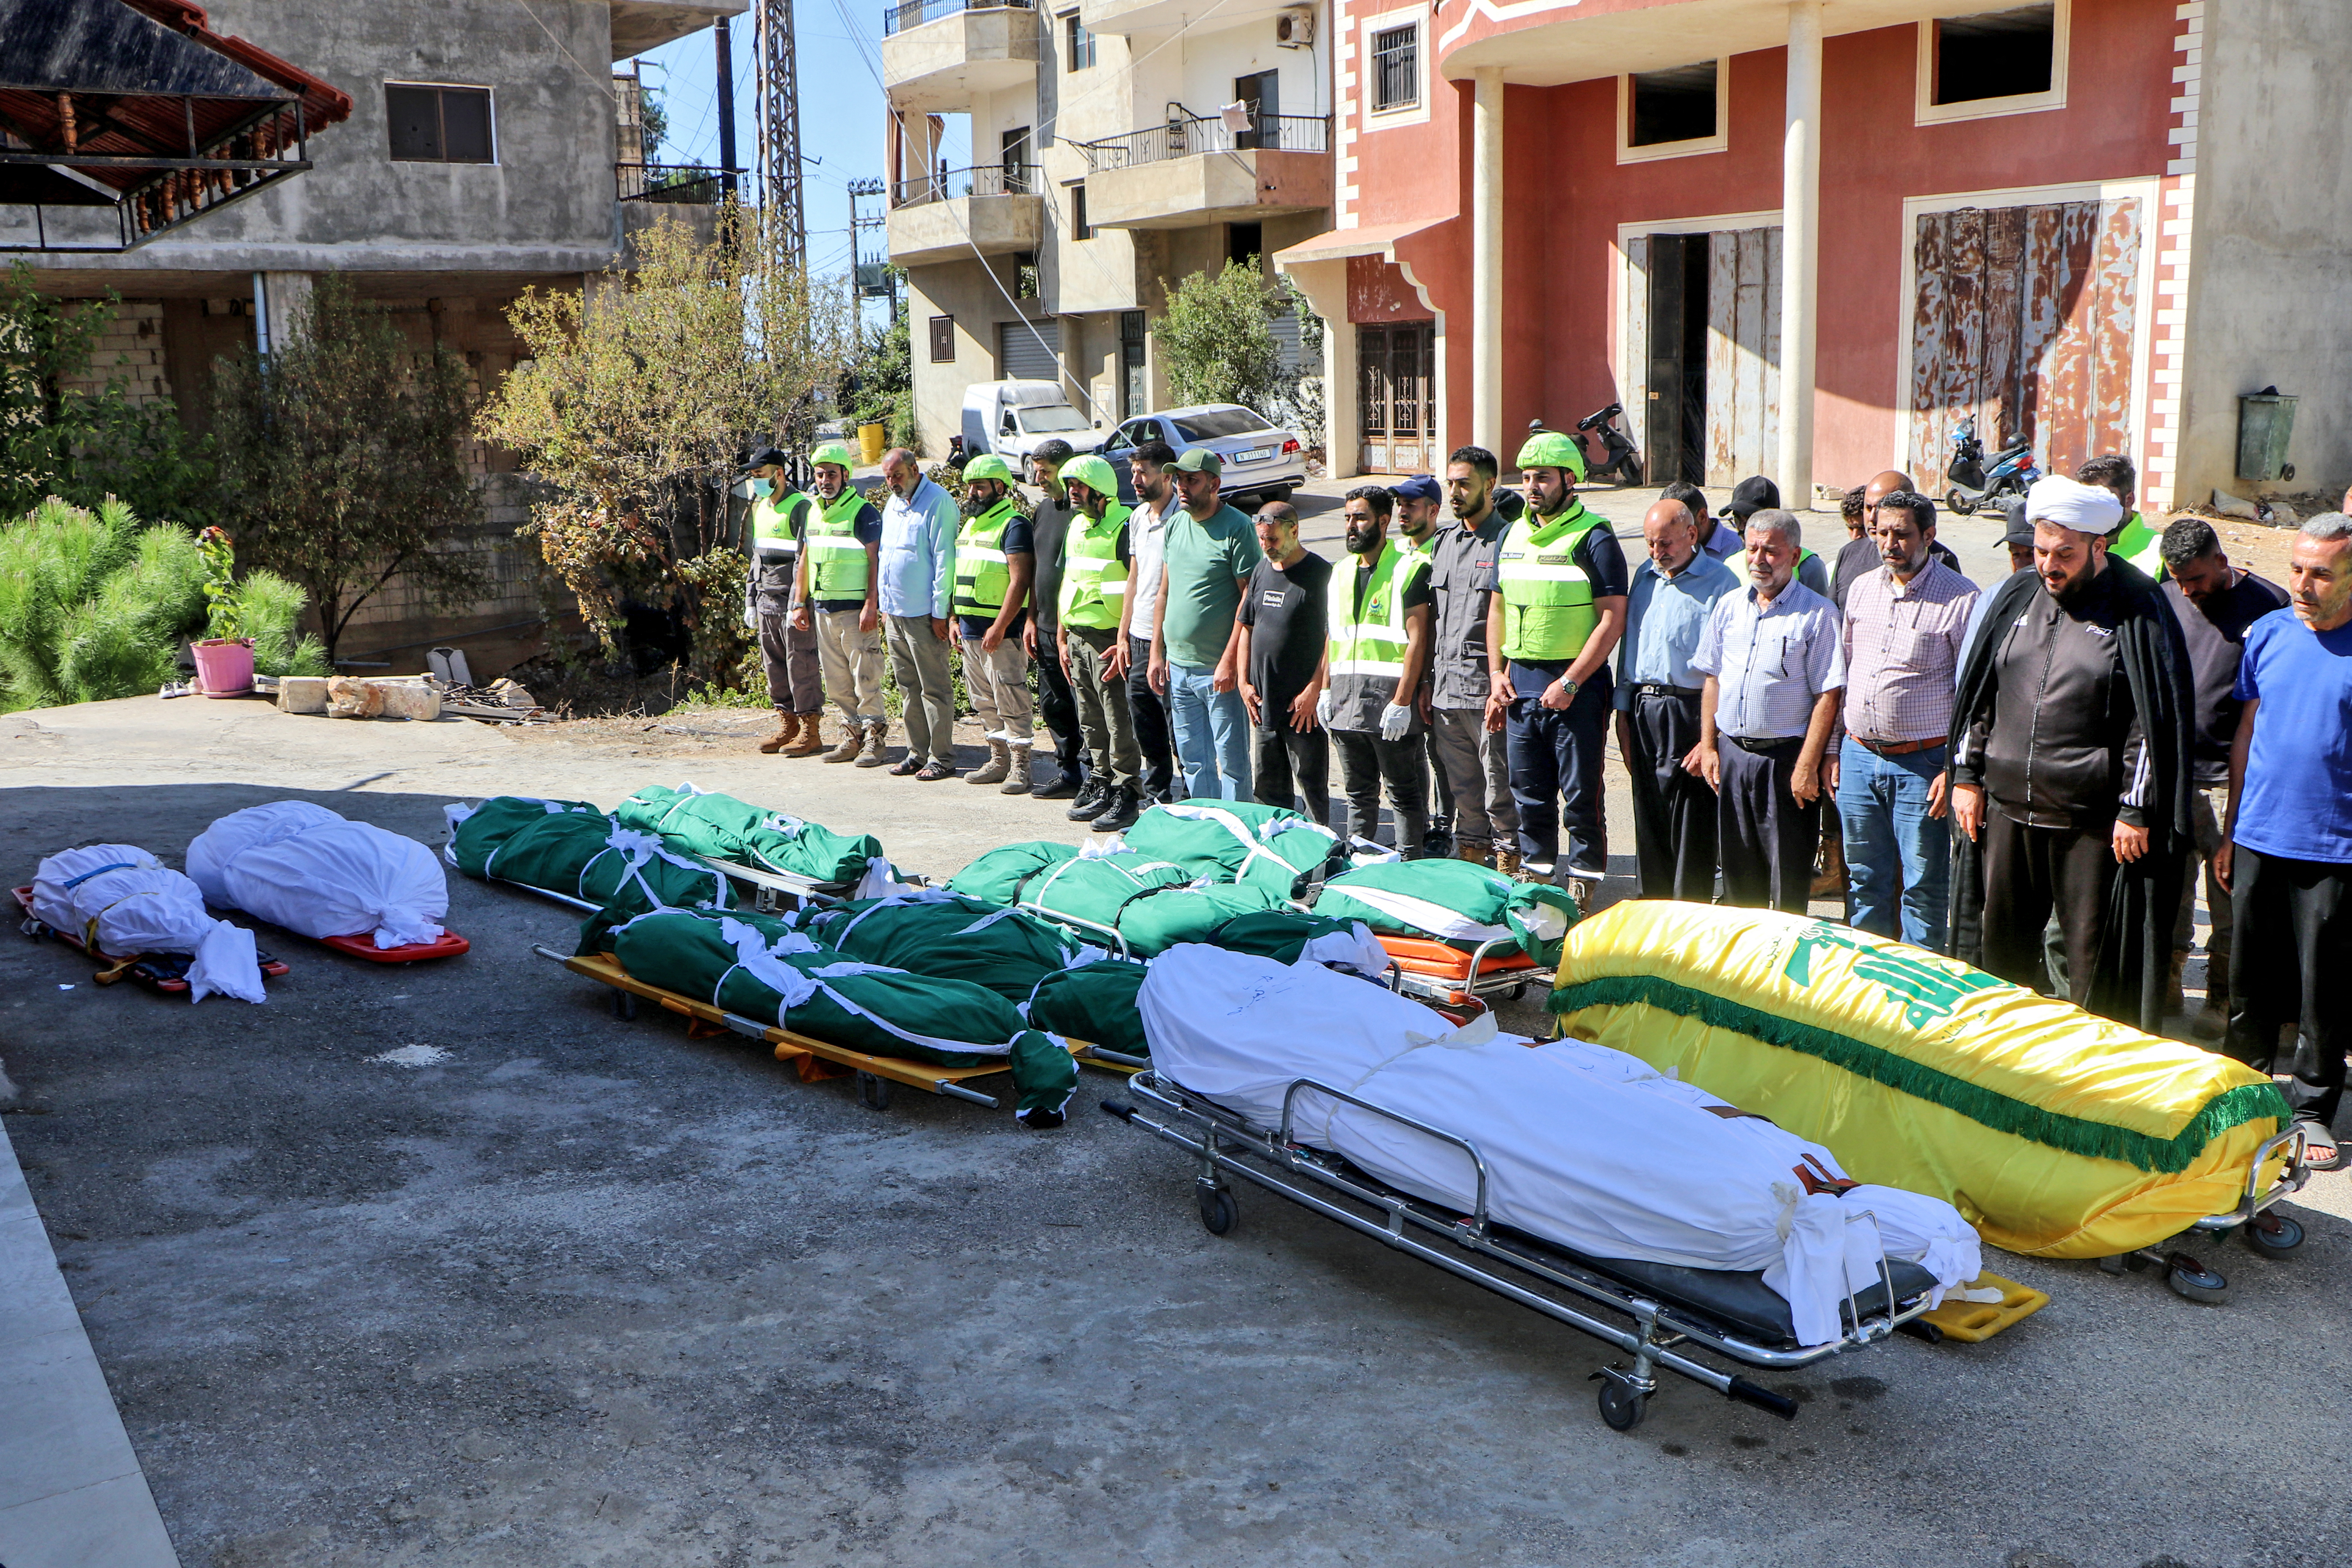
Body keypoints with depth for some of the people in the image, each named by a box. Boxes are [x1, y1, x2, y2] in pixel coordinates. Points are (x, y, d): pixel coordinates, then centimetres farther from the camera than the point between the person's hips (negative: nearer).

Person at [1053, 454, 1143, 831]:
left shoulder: (1124, 527, -12)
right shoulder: (1076, 526, 15)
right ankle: (1101, 787, 23)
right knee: (1091, 722, 13)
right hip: (1076, 638, 8)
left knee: (1119, 722, -4)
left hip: (1109, 640, -8)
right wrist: (1062, 639, 19)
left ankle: (1126, 796, 2)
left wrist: (1126, 643, -21)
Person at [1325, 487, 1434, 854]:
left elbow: (1417, 640, -11)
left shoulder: (1409, 569, -6)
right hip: (1345, 699, 7)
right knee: (1358, 792, 13)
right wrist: (1326, 690, 12)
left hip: (1389, 696, -7)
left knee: (1403, 792, 0)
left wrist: (1402, 701, -17)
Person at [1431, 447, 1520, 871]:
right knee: (1462, 790, 13)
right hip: (1445, 691, 7)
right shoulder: (1441, 541, 15)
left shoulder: (1509, 541, -6)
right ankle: (1470, 858, 23)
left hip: (1488, 690, -7)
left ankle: (1508, 865, 8)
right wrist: (1426, 685, 15)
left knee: (1501, 790, -1)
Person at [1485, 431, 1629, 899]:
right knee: (1529, 791, 12)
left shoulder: (1594, 539, -9)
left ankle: (1584, 880, 10)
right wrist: (1497, 674, 8)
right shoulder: (1512, 537, 12)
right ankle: (1536, 869, 25)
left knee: (1581, 794, 0)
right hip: (1520, 685, 6)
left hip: (1576, 688, -6)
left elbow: (1613, 620, -13)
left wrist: (1570, 683, -17)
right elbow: (1497, 609, 20)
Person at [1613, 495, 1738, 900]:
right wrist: (1624, 712, 14)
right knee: (1648, 819, 11)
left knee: (1691, 829, -2)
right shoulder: (1644, 576, 13)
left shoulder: (1720, 583, -8)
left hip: (1690, 713, -6)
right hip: (1644, 710, 6)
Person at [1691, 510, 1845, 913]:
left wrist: (1808, 765, -15)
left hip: (1786, 758, -5)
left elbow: (1828, 696, -11)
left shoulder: (1818, 614, -7)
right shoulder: (1728, 607, 10)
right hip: (1731, 754, 5)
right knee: (1737, 864, 13)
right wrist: (1708, 744, 7)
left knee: (1788, 874, 0)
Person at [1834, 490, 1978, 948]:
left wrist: (1954, 770, -13)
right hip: (1858, 756, 5)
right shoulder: (1860, 588, 9)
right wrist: (1833, 751, 13)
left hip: (1922, 763, -5)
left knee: (1923, 889, 2)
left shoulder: (1962, 598, -8)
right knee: (1865, 881, 14)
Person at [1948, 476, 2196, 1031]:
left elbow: (2157, 720, -8)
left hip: (2093, 824, -5)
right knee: (1999, 945, 13)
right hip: (2005, 809, 5)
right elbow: (1977, 695, 15)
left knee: (2094, 958, 2)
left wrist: (2137, 810, -12)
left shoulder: (2137, 612, -6)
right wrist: (1967, 775, 10)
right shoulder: (2017, 598, 9)